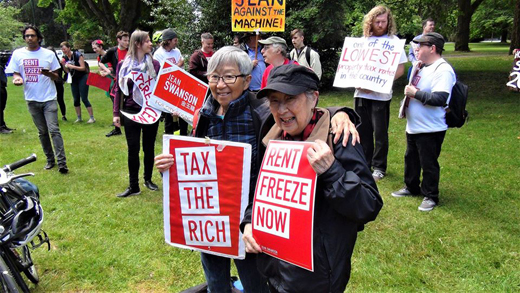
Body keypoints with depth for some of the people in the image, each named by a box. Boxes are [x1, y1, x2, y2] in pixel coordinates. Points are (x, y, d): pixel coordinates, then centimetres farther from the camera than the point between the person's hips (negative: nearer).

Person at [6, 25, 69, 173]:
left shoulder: (49, 54, 0)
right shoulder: (17, 54, 3)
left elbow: (56, 76, 3)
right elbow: (15, 73, 6)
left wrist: (49, 73, -20)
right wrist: (17, 79, -18)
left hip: (49, 98, -2)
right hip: (32, 100, 3)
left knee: (54, 130, -11)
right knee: (42, 132, 11)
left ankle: (61, 162, -11)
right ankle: (50, 160, 23)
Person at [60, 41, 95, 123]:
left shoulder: (77, 55, -14)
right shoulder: (64, 57, 3)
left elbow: (83, 68, -16)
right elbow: (67, 71, 8)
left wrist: (72, 66, -25)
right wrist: (63, 64, -9)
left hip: (82, 78, -6)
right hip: (74, 79, 6)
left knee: (84, 98, -9)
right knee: (76, 99, 8)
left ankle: (92, 117, -4)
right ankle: (79, 118, 16)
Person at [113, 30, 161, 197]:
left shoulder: (154, 64, 2)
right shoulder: (123, 65, 1)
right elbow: (118, 90, 4)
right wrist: (116, 113, -1)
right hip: (131, 112, -1)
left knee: (149, 147, 11)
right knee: (133, 149, 3)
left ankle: (148, 179, 28)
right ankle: (133, 186, 12)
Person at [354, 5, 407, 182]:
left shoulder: (393, 41, -1)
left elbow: (400, 69, -6)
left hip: (381, 95, -4)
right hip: (361, 93, 4)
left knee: (380, 132, 2)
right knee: (363, 131, 11)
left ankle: (379, 167, 16)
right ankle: (365, 163, 25)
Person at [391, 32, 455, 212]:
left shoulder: (443, 70, -19)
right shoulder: (423, 67, 11)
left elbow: (440, 98, -30)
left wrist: (415, 93, -24)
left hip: (430, 130, -10)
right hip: (413, 127, 10)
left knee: (428, 164, 2)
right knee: (411, 159, 21)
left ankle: (430, 197, 18)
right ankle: (411, 188, 38)